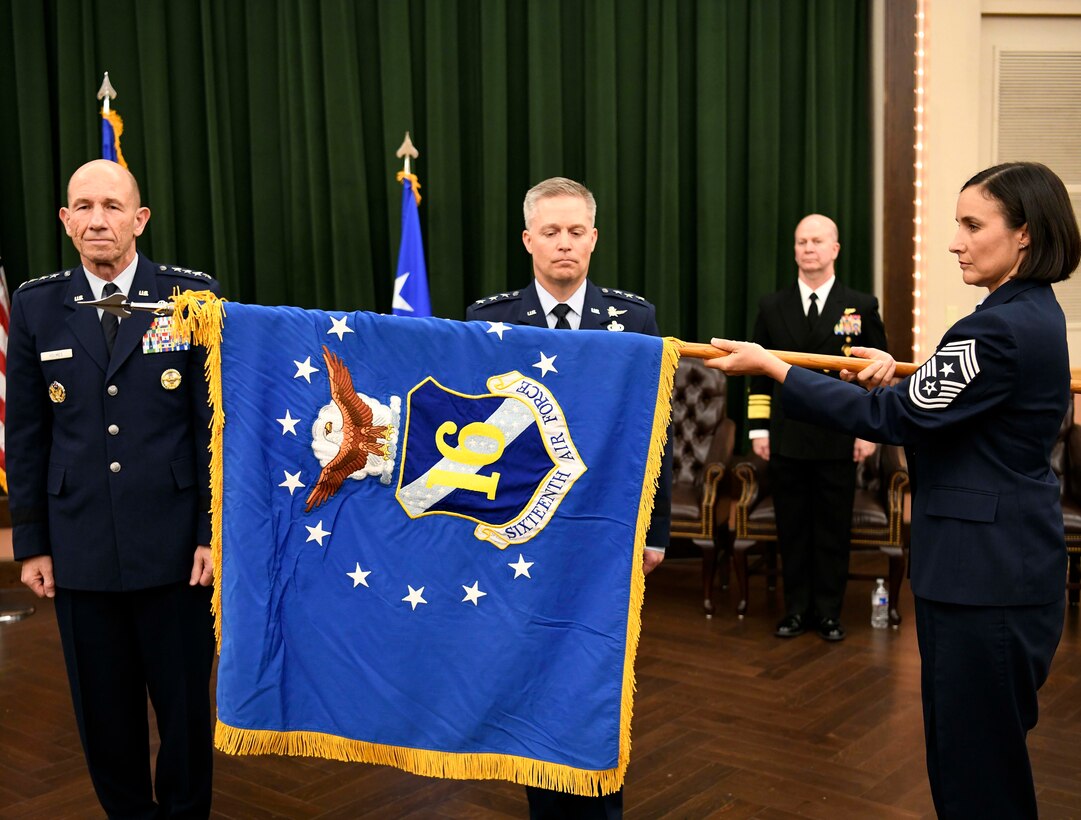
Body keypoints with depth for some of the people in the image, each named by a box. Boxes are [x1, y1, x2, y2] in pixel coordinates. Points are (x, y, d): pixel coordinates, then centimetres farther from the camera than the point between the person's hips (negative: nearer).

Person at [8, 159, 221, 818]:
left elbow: (218, 423, -3)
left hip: (175, 546, -2)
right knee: (104, 709, 13)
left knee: (185, 701, 10)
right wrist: (31, 542, 5)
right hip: (81, 549, 2)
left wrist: (214, 532, -5)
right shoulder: (36, 306, 4)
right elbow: (26, 436, 7)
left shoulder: (193, 297, -3)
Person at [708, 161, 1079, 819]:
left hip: (984, 573, -10)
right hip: (1009, 562, 10)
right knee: (993, 745, 21)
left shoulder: (1003, 331, -22)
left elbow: (890, 417, -19)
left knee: (972, 765, 3)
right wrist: (898, 378, 1)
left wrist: (769, 365, -15)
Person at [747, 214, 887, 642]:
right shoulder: (772, 306, 7)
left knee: (834, 531, 5)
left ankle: (829, 612, 17)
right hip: (786, 441, 1)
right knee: (792, 530, 7)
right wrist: (758, 428, 2)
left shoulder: (862, 306, 3)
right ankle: (796, 609, 19)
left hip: (840, 442, -1)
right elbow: (760, 372, 8)